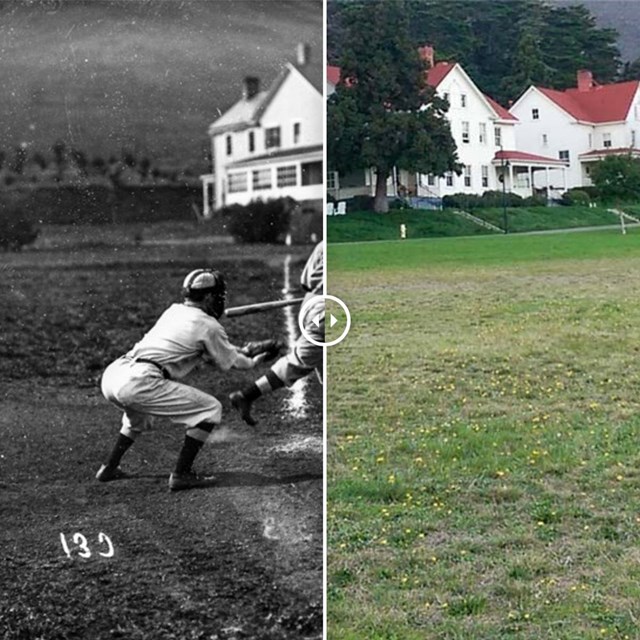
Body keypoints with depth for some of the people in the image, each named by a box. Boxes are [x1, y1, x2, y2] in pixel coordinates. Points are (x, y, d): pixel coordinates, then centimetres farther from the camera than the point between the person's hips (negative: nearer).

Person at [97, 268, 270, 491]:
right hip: (139, 382, -9)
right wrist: (252, 362, 37)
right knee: (210, 408, 1)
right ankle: (181, 475, 0)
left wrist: (242, 350, 44)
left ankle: (109, 468, 38)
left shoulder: (173, 311, 24)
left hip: (111, 374, 9)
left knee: (140, 414, 40)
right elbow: (228, 362, 17)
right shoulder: (208, 325, 2)